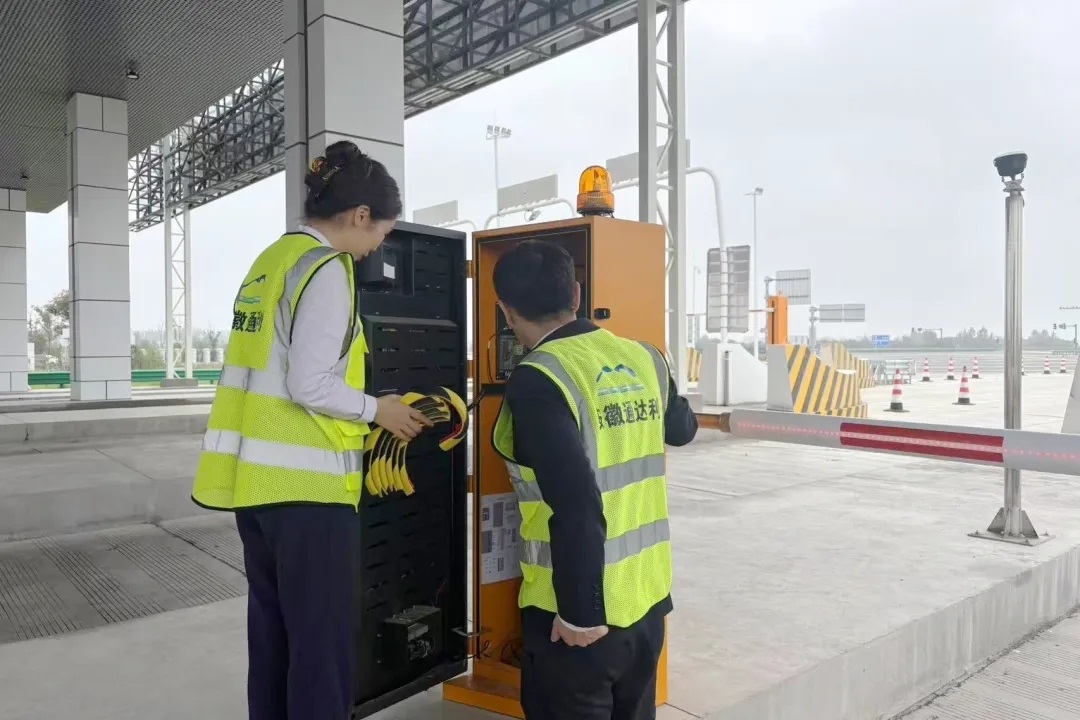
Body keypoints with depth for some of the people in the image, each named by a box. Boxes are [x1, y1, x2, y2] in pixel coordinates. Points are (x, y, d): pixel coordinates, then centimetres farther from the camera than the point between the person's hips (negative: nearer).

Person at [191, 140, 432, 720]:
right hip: (305, 482, -9)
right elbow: (310, 385, -18)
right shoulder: (327, 269, -13)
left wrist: (360, 414, 17)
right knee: (322, 643, 3)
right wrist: (378, 410, -3)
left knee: (272, 633, 19)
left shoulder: (269, 261, 14)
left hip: (256, 476, 9)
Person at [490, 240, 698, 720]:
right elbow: (682, 429, 21)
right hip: (649, 600, 6)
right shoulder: (645, 359, 1)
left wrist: (580, 614, -18)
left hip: (578, 615, -6)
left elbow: (576, 507, -27)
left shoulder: (537, 383, -19)